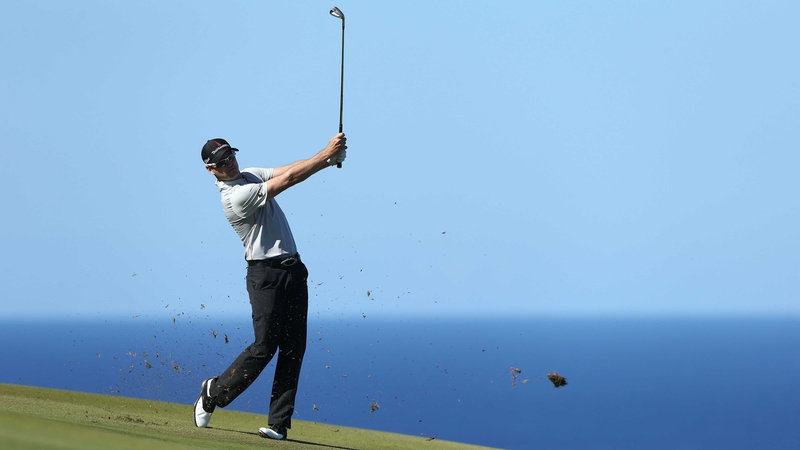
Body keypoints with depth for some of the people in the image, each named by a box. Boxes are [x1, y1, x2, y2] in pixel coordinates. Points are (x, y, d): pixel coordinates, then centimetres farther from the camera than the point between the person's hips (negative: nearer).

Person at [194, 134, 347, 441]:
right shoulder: (236, 196, -16)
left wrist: (330, 158, -13)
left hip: (293, 270, 8)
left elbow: (290, 170, 4)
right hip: (266, 274, -8)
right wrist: (326, 154, -17)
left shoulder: (252, 175, 13)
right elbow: (289, 179, -20)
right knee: (264, 346, -7)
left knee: (293, 347, 2)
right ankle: (214, 393, 15)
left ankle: (279, 423, 2)